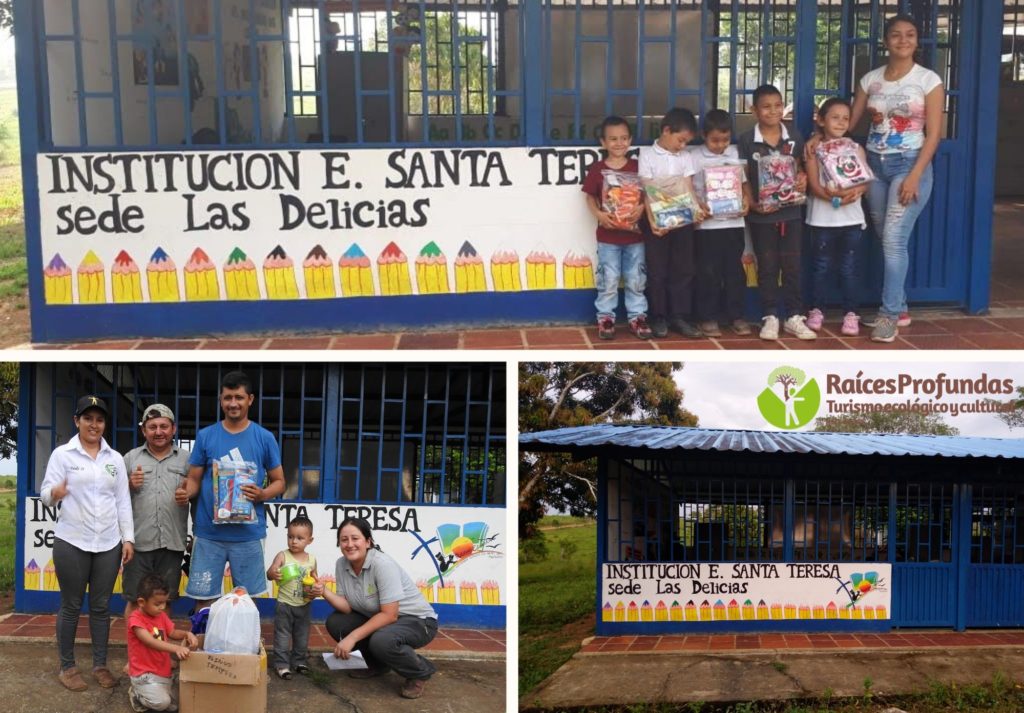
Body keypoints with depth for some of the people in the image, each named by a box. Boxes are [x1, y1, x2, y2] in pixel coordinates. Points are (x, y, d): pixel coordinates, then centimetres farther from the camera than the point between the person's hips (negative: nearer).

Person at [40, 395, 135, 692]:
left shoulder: (115, 458, 9)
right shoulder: (62, 454, -1)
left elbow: (123, 501, 9)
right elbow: (45, 495, -5)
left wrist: (128, 538, 3)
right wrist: (54, 493, -29)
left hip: (108, 544, 3)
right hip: (71, 543, -3)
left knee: (101, 606, 8)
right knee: (71, 606, 5)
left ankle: (100, 665, 18)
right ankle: (67, 667, 16)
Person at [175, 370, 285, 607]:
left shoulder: (264, 438, 2)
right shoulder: (205, 436, 5)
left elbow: (279, 482, 7)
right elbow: (194, 479, 8)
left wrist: (261, 494, -15)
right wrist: (186, 493, -15)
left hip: (248, 532, -1)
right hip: (209, 532, 1)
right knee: (203, 597, 5)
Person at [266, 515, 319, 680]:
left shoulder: (311, 560, 1)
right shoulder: (283, 556, -10)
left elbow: (314, 579, 13)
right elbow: (270, 573, -16)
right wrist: (273, 574, -39)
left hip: (304, 605, 4)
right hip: (284, 604, -3)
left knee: (302, 636, 15)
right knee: (282, 636, 3)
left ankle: (300, 661, 29)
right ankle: (282, 664, 11)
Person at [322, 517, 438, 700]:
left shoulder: (382, 565, -26)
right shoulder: (341, 564, -6)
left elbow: (389, 615, -27)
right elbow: (347, 607, -6)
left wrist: (352, 637, -29)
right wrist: (324, 592, -24)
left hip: (417, 621, -7)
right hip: (378, 618, 8)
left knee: (381, 641, -35)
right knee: (335, 622, -6)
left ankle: (421, 672, -5)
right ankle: (377, 664, 14)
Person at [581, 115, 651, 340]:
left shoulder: (637, 167, 1)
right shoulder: (597, 168, -2)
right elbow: (590, 197, 1)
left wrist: (641, 208, -18)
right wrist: (598, 214, -16)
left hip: (635, 233, 1)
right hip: (608, 234, -1)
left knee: (636, 279, 8)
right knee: (608, 280, 3)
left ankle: (637, 317, 19)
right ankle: (605, 318, 15)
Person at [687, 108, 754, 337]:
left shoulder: (736, 154, 8)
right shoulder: (693, 156, -2)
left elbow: (744, 181, 13)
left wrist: (747, 199, -6)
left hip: (734, 222, 3)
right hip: (706, 224, -3)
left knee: (734, 270, 8)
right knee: (708, 272, 2)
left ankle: (735, 316, 18)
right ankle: (707, 318, 11)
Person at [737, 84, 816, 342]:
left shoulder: (794, 136, 3)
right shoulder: (746, 140, -5)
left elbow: (799, 168, 11)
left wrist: (802, 179, -11)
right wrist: (752, 204, -16)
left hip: (790, 210, 2)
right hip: (761, 213, -2)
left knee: (792, 265, 6)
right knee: (767, 266, 7)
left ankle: (794, 316, 14)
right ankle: (770, 317, 15)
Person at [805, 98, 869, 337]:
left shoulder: (856, 149, 7)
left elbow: (865, 183, 1)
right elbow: (814, 185, -8)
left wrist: (853, 192, -21)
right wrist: (834, 196, -24)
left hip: (852, 218, 1)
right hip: (823, 218, -1)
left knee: (849, 268, 3)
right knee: (822, 266, 6)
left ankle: (850, 313, 9)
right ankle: (816, 310, 17)